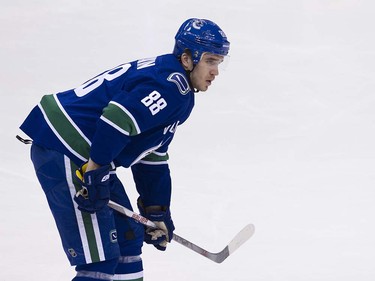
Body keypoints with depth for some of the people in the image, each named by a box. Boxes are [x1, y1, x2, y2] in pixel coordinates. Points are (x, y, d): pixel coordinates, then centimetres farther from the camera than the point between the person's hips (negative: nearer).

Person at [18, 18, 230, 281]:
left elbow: (152, 159, 25)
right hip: (64, 153, -11)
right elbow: (115, 119, -29)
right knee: (100, 258, -12)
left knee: (128, 237, 20)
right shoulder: (172, 85, -15)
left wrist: (157, 211, 26)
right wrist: (95, 173, -25)